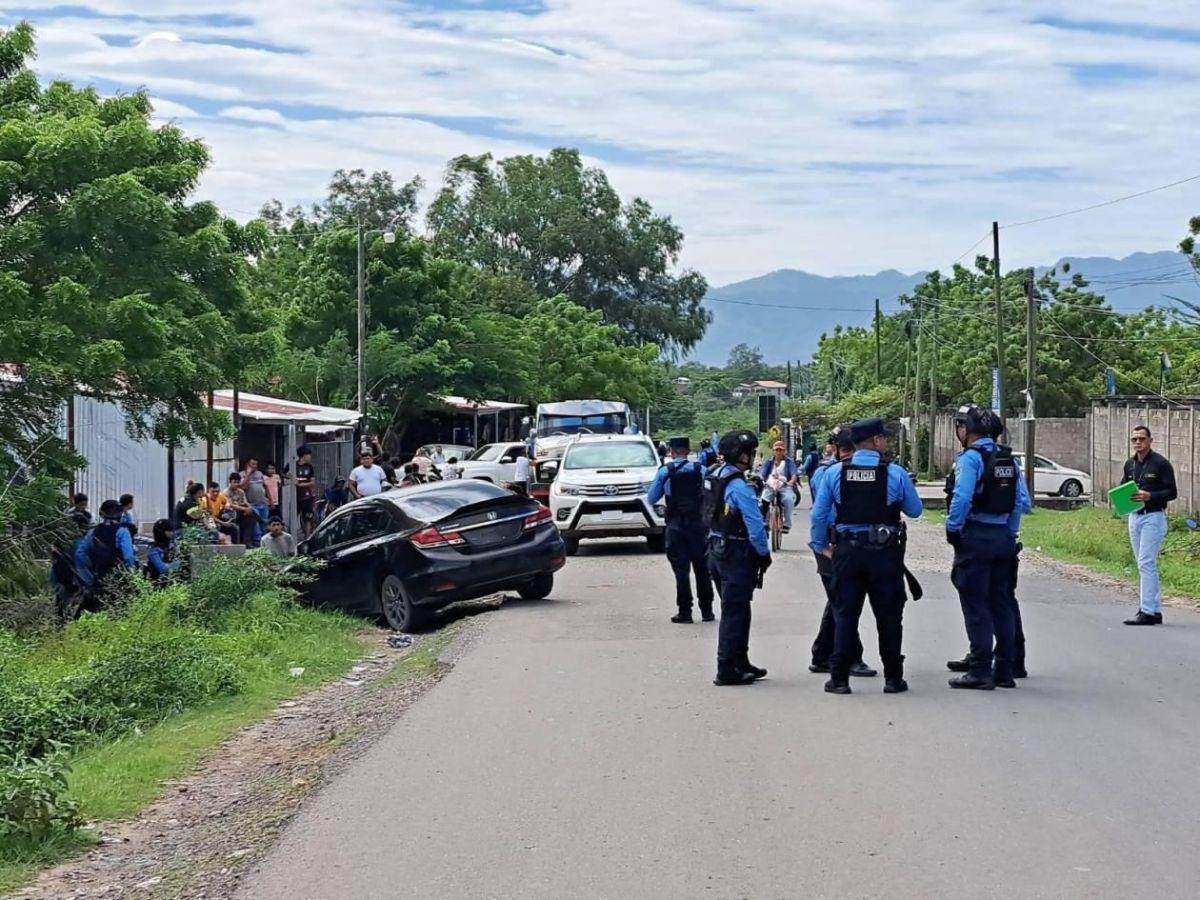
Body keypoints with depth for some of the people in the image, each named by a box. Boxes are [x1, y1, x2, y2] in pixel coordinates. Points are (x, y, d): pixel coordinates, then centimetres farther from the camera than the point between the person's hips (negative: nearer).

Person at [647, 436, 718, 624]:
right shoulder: (701, 469, 0)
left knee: (681, 569, 1)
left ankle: (685, 612, -1)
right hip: (698, 524, 2)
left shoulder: (664, 472, -4)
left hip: (676, 525, -2)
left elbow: (651, 499, 4)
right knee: (702, 568, 10)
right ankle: (707, 611, 14)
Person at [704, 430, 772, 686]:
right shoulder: (739, 486, -20)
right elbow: (755, 526, -20)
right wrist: (764, 554, -6)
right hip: (737, 555, -9)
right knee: (734, 612, -3)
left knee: (736, 609, 19)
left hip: (716, 549, 9)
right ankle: (727, 671, 0)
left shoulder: (713, 477, 7)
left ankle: (740, 663, 29)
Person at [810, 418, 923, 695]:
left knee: (845, 614, 8)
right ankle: (893, 679, 13)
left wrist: (821, 545, 14)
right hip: (885, 552, -2)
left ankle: (839, 678, 6)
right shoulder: (895, 474, -8)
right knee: (889, 616, 8)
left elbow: (819, 514, 2)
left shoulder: (834, 473, -2)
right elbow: (915, 510, 4)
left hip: (847, 550, 2)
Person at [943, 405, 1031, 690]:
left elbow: (962, 498, -22)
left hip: (975, 537, -7)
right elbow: (1023, 501, 8)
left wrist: (952, 529, -11)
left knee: (975, 605, -2)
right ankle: (1004, 670, 16)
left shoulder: (970, 457, -12)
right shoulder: (1008, 459, 10)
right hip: (1003, 538, 7)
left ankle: (980, 671, -3)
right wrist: (1010, 532, 13)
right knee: (1001, 604, 12)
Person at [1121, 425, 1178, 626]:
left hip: (1153, 517, -8)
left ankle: (1147, 611, -12)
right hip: (1134, 517, 8)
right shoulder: (1130, 464, 12)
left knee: (1146, 563, -13)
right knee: (1145, 565, 11)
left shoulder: (1161, 463, -8)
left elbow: (1172, 492, -10)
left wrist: (1149, 496, -23)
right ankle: (1155, 610, 17)